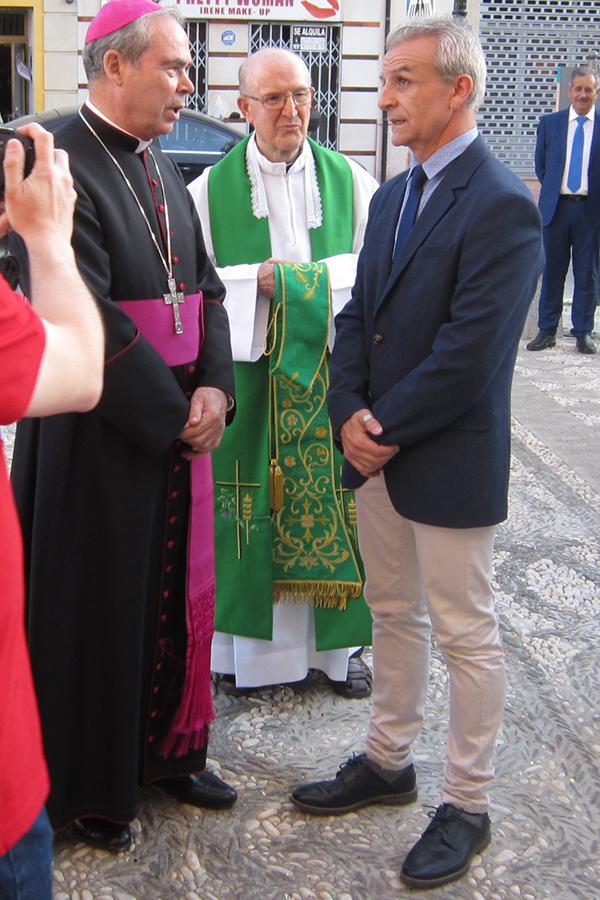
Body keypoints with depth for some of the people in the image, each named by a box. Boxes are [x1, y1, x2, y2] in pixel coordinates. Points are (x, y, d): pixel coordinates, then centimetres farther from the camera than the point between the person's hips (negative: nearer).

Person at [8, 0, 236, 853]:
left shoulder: (161, 170, 11)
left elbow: (204, 287, 10)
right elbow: (85, 317, -22)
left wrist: (214, 386, -6)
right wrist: (174, 412, -16)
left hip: (180, 423, 8)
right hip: (100, 436, -7)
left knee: (176, 589, 17)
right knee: (99, 607, 7)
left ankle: (167, 746, 37)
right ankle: (89, 788, 27)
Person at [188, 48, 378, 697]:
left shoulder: (350, 181, 4)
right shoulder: (212, 188, 1)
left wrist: (293, 279, -11)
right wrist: (256, 281, -16)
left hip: (330, 371, 1)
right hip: (247, 373, -1)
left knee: (329, 504, 6)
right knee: (250, 503, 5)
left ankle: (337, 642, 22)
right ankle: (248, 641, 21)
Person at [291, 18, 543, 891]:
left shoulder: (502, 205, -17)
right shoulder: (391, 196, 10)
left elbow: (469, 353, -22)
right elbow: (358, 318, 10)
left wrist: (384, 428, -14)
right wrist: (350, 416, -6)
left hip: (451, 464, -8)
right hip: (377, 454, 8)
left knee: (465, 633, 6)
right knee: (393, 615, 20)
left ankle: (467, 804, 23)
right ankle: (388, 761, 38)